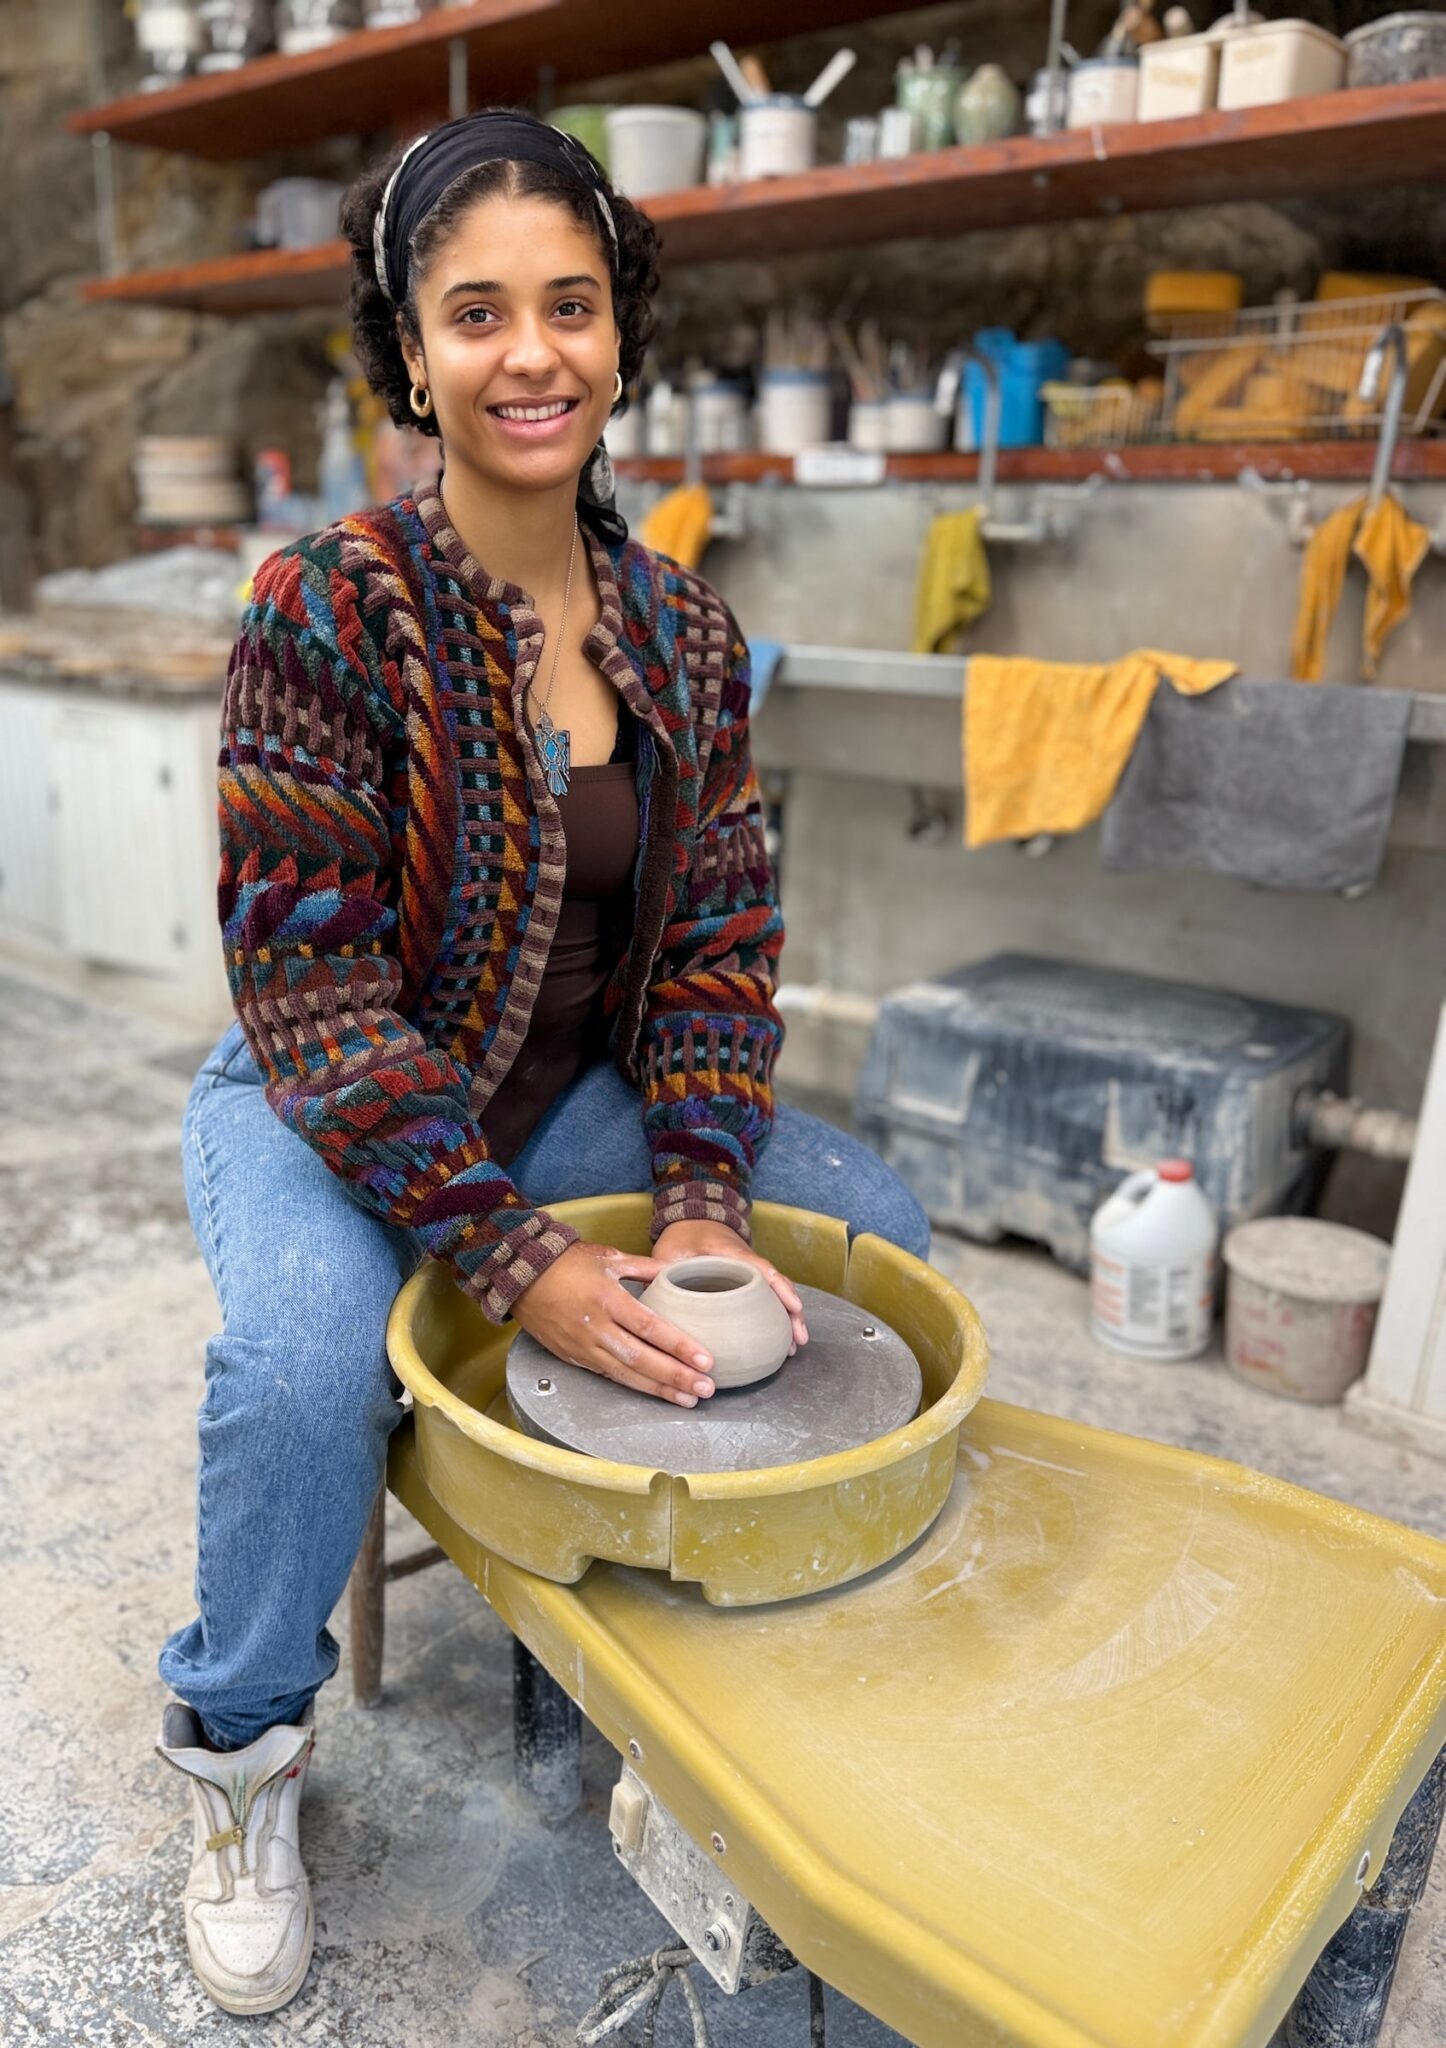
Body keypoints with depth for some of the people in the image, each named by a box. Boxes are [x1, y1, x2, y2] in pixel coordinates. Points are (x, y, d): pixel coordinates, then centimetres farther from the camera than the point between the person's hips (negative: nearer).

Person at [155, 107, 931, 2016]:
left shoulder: (686, 627, -4)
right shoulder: (325, 612, -19)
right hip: (319, 1100, -4)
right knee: (309, 1355, -33)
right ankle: (241, 1748, 1)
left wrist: (702, 1202, -16)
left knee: (879, 1226, -3)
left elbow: (719, 931, -3)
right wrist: (524, 1266, -28)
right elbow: (313, 984, -22)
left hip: (571, 1090, 5)